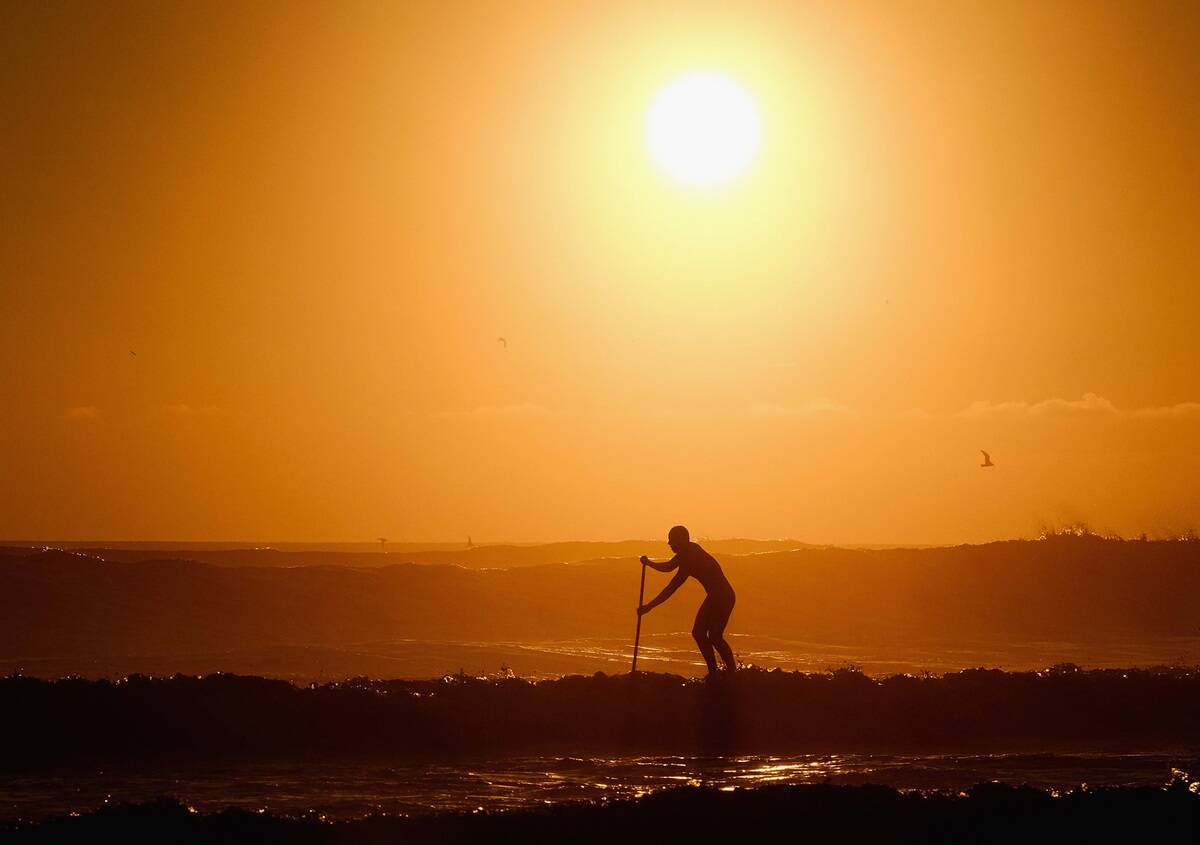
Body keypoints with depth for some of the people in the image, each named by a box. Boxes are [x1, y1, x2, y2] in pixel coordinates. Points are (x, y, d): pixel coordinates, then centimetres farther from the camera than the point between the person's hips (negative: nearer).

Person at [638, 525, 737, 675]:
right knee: (698, 632, 8)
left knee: (714, 636, -15)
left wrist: (649, 606, -22)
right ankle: (713, 672, 10)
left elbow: (672, 587, -25)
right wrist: (649, 563, 5)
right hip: (714, 596, 10)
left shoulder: (690, 559, -23)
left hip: (723, 597, -10)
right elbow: (669, 566, 23)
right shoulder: (689, 551, 7)